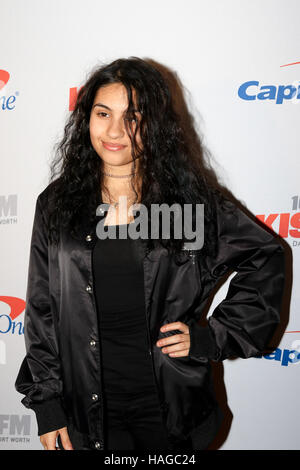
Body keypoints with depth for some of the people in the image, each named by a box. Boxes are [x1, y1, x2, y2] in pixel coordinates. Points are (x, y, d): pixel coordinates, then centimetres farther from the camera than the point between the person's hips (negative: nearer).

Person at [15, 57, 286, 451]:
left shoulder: (191, 196, -7)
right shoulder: (57, 204, -2)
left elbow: (266, 259, 2)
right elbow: (41, 313, 2)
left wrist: (211, 337, -4)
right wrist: (47, 406, 1)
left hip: (170, 405, -1)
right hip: (91, 408, 1)